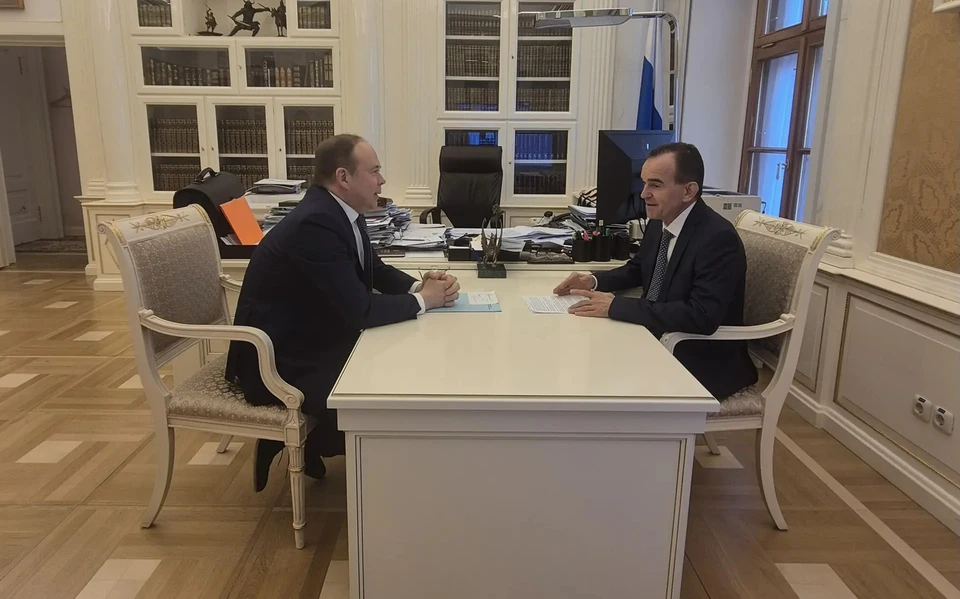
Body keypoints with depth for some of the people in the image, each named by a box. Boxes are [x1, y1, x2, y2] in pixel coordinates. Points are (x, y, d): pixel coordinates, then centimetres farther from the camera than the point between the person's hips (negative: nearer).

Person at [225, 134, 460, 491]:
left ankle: (313, 438, 19)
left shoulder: (341, 211, 1)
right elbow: (361, 311, -31)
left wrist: (419, 285, -6)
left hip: (315, 340, 10)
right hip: (279, 360, -10)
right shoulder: (314, 224, -29)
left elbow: (374, 270, 14)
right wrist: (422, 300, -15)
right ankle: (312, 443, 11)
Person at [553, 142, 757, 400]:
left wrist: (616, 306, -32)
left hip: (703, 362, -7)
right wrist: (594, 281, -1)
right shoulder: (658, 223, 1)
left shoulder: (719, 237, -23)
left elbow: (702, 317, -33)